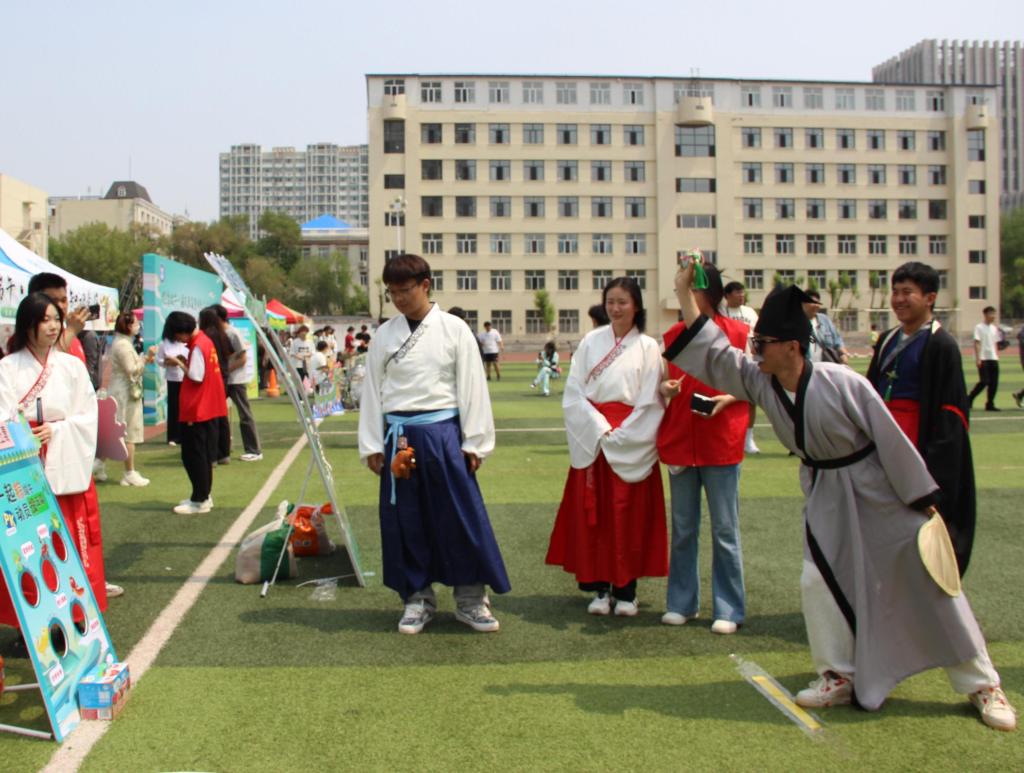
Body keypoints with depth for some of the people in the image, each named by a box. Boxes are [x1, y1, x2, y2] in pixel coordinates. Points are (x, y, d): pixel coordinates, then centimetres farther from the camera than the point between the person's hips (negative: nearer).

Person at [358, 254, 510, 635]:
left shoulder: (454, 330, -1)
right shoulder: (384, 335, 5)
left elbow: (471, 387, -1)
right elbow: (372, 390, 8)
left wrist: (473, 442, -3)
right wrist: (372, 445, 4)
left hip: (442, 432, -2)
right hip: (399, 436, 2)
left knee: (461, 516, 1)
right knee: (404, 520, 7)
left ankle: (470, 598, 16)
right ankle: (417, 598, 22)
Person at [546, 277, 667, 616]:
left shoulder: (647, 347, 1)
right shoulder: (591, 342, 6)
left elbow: (650, 403, -3)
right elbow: (573, 393, 2)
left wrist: (619, 436, -10)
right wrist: (600, 430, -9)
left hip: (631, 443, -2)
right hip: (592, 439, 2)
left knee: (629, 515, 1)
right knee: (593, 514, 2)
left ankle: (626, 590, 10)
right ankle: (600, 588, 11)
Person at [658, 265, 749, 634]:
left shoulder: (739, 333, -3)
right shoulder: (672, 336, 8)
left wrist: (727, 398, -15)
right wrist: (664, 389, -7)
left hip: (721, 443, -3)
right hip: (679, 441, 4)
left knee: (725, 530, 2)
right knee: (682, 529, 11)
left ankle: (729, 609, 12)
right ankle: (682, 603, 22)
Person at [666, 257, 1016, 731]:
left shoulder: (841, 384, -27)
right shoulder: (761, 384, -10)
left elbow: (890, 438, -19)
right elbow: (715, 353, -9)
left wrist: (923, 501, -13)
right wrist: (684, 293, -16)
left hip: (882, 495, -5)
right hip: (828, 498, 5)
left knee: (930, 582, 3)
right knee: (819, 582, 0)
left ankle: (981, 684, 16)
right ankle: (839, 677, 20)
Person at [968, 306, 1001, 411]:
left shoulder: (994, 328, 15)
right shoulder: (979, 327, -4)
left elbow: (996, 343, 20)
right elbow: (977, 343, -9)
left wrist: (997, 356, 12)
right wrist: (977, 358, -16)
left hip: (993, 359, 6)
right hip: (983, 359, -6)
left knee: (994, 382, 1)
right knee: (984, 381, -11)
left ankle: (990, 404, 7)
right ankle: (969, 399, 4)